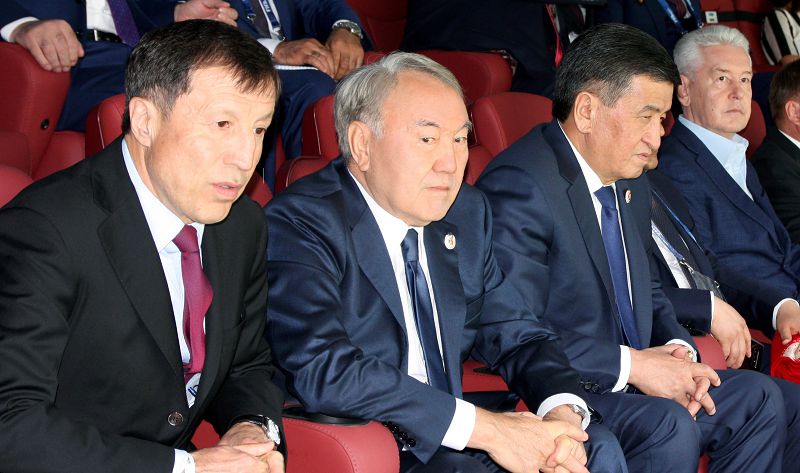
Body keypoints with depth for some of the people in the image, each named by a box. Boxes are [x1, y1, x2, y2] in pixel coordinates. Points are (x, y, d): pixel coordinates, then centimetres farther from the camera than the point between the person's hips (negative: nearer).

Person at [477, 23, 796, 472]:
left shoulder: (633, 187, 13)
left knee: (759, 397, 1)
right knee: (669, 426, -30)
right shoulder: (521, 186, -19)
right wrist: (631, 365, -22)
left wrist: (676, 350, -2)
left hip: (628, 380, 9)